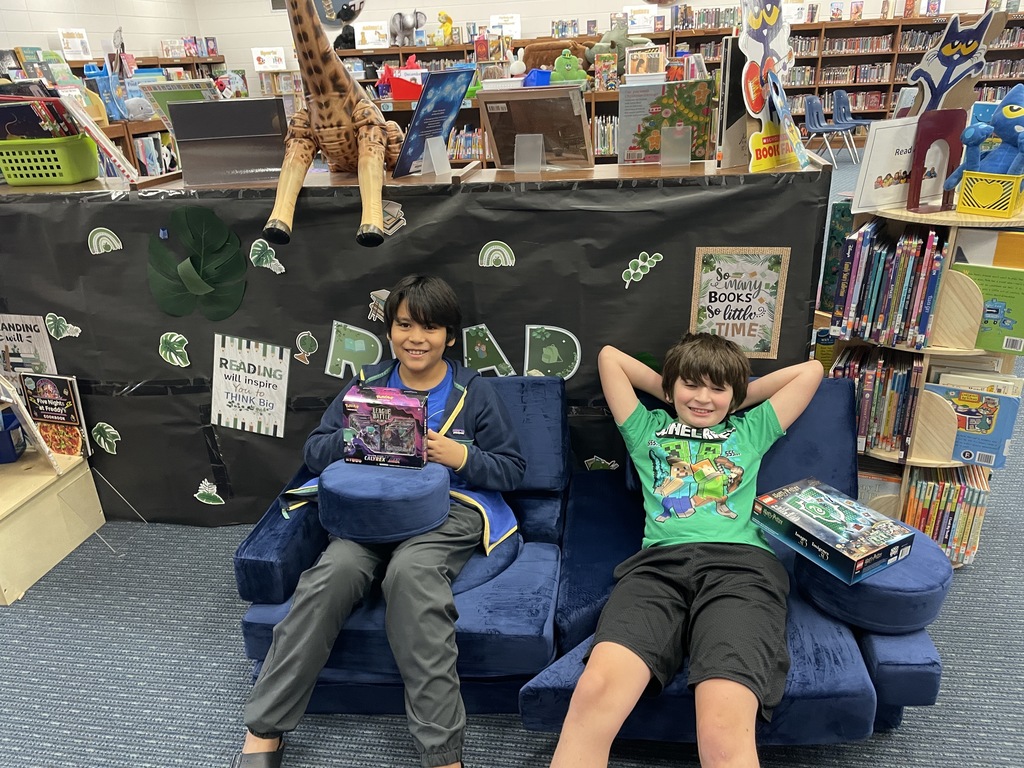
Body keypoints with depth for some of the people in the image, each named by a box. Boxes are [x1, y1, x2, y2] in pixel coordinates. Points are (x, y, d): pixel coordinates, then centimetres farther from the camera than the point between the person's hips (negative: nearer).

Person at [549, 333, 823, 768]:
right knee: (595, 692, -33)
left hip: (741, 562, 0)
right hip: (659, 561, 1)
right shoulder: (648, 429, 31)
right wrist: (667, 392, 36)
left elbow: (811, 370, 35)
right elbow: (609, 356, 34)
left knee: (724, 733, -32)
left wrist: (741, 399, 35)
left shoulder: (751, 430, 32)